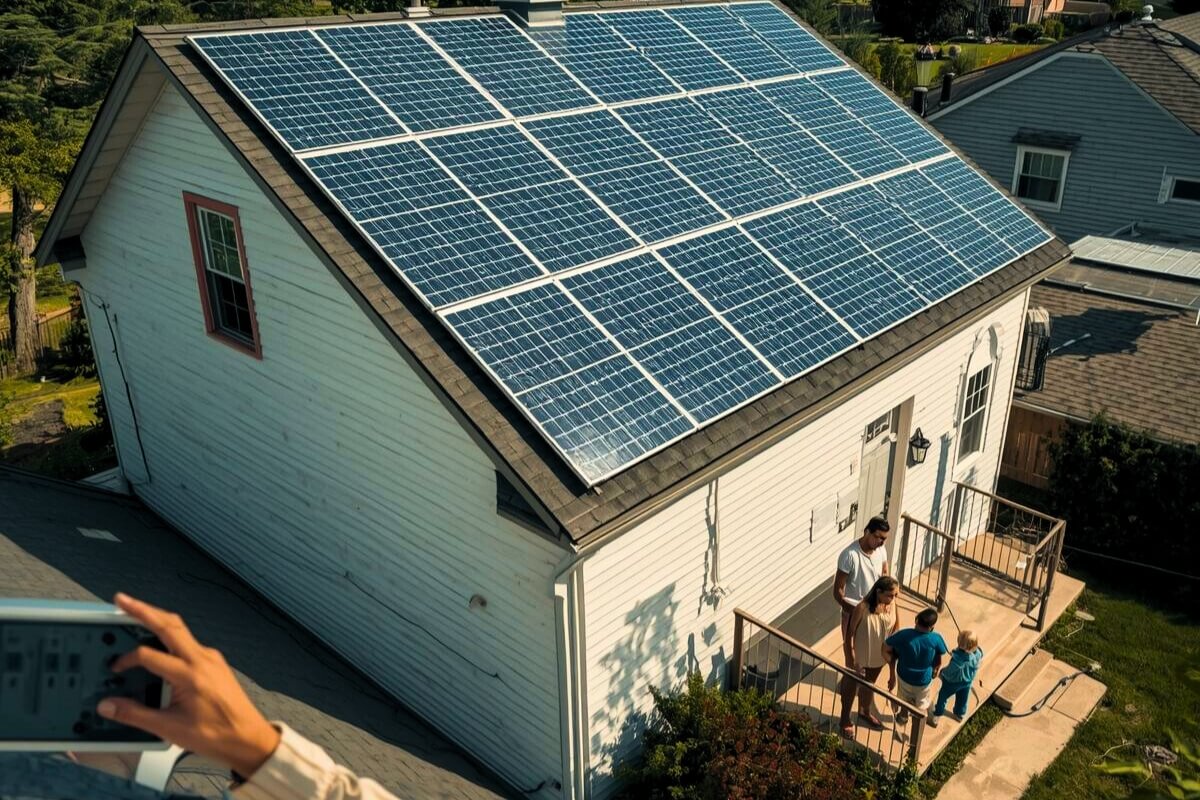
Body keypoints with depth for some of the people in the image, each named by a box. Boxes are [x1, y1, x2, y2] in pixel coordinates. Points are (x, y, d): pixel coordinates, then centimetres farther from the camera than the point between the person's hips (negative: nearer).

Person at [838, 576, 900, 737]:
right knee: (851, 687, 18)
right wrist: (852, 660, -20)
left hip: (879, 656, 5)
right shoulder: (862, 608, -30)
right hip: (860, 657, -5)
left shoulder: (892, 606, -15)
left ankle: (865, 712, 55)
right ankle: (845, 719, 40)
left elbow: (894, 633, -2)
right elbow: (850, 634, -20)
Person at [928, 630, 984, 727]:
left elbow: (950, 670, -26)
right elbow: (975, 668, -5)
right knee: (962, 698, 29)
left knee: (942, 696, 20)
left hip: (953, 682, -5)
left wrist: (942, 673, -6)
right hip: (968, 681, 5)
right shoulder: (978, 653, -25)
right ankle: (960, 714, 53)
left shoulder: (958, 658, -42)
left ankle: (936, 716, 36)